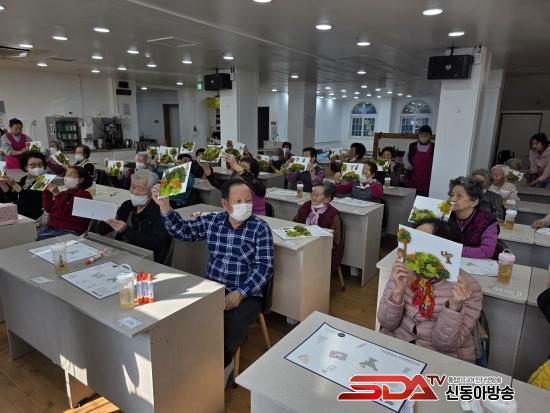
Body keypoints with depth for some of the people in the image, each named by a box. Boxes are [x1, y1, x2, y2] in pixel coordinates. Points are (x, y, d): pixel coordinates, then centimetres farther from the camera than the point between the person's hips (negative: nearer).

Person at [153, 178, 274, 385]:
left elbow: (264, 267, -9)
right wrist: (165, 207, -8)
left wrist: (240, 293, -20)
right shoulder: (211, 221, 6)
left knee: (233, 326, -29)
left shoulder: (260, 229, -5)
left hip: (245, 294, -3)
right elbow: (181, 230, 8)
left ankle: (221, 363, 7)